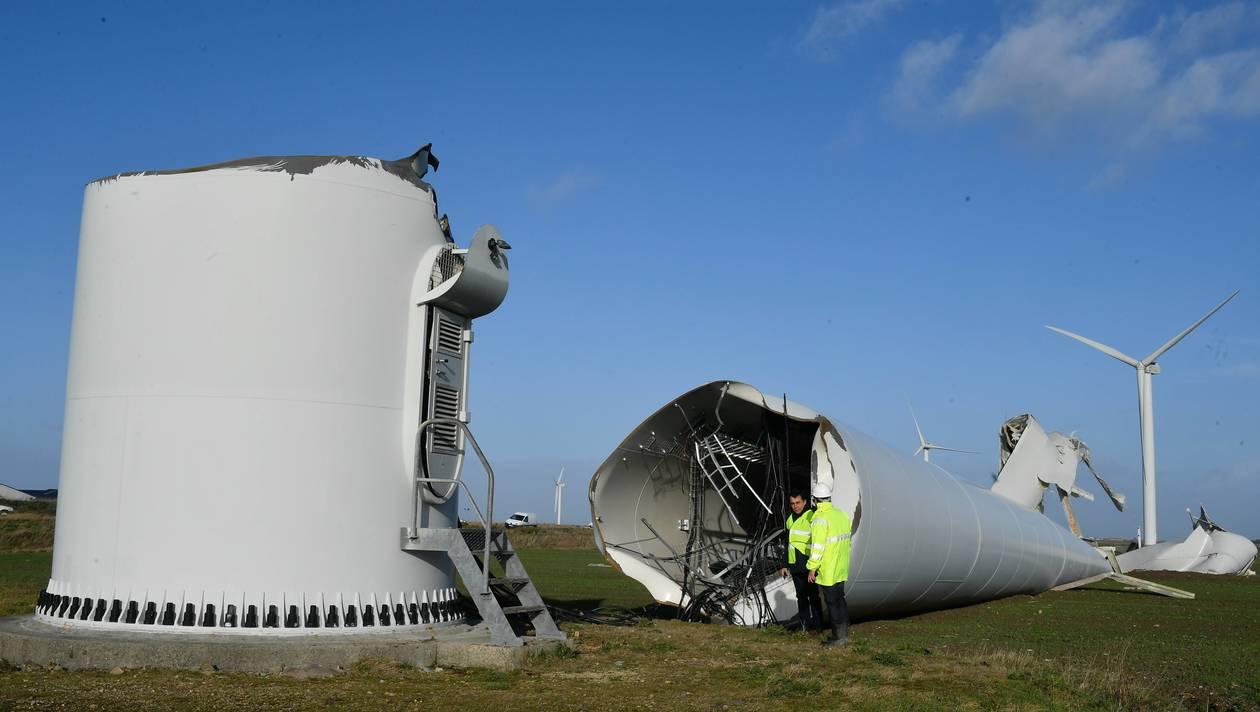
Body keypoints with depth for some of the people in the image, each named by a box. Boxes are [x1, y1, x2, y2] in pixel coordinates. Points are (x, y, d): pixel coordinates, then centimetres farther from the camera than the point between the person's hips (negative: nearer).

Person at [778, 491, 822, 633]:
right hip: (795, 566, 7)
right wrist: (785, 565, 20)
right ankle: (806, 624, 19)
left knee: (813, 596, -2)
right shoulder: (790, 520, 14)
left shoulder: (811, 518, -9)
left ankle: (817, 626, 5)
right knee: (801, 597, 12)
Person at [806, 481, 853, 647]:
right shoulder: (842, 515, 7)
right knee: (840, 599, 17)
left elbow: (818, 547, -22)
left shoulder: (820, 520, -19)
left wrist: (812, 568, -15)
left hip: (827, 570, -8)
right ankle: (844, 634, 23)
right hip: (841, 569, 8)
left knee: (832, 602, 0)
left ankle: (838, 637, 5)